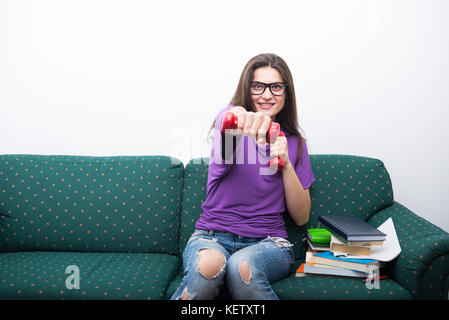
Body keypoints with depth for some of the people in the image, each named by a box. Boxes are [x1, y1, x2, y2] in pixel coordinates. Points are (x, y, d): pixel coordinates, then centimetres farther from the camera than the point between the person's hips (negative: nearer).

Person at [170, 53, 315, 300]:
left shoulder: (293, 141, 10)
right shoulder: (230, 117, 3)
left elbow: (301, 217, 7)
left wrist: (286, 164, -7)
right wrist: (242, 116, -51)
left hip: (268, 242, 2)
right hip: (212, 235, -1)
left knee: (242, 266, -33)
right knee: (209, 265, -35)